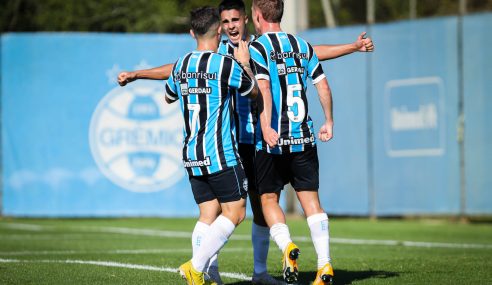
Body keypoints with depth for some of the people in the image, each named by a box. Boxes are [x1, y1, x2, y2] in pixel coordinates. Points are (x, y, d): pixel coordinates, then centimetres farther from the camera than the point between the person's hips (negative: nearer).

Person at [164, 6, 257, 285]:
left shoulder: (180, 66, 7)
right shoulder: (226, 65, -11)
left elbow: (169, 97, 28)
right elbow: (254, 91, 7)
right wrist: (245, 63, 21)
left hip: (192, 156, 6)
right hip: (221, 154, -6)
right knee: (234, 213, -1)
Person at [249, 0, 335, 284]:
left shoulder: (256, 47, -5)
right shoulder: (302, 45, 11)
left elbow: (263, 88, -18)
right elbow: (323, 85, 10)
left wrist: (266, 126, -26)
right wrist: (329, 122, 19)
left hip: (273, 139, -4)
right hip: (304, 137, 4)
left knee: (269, 198, 8)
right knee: (310, 197, 6)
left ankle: (287, 246, -16)